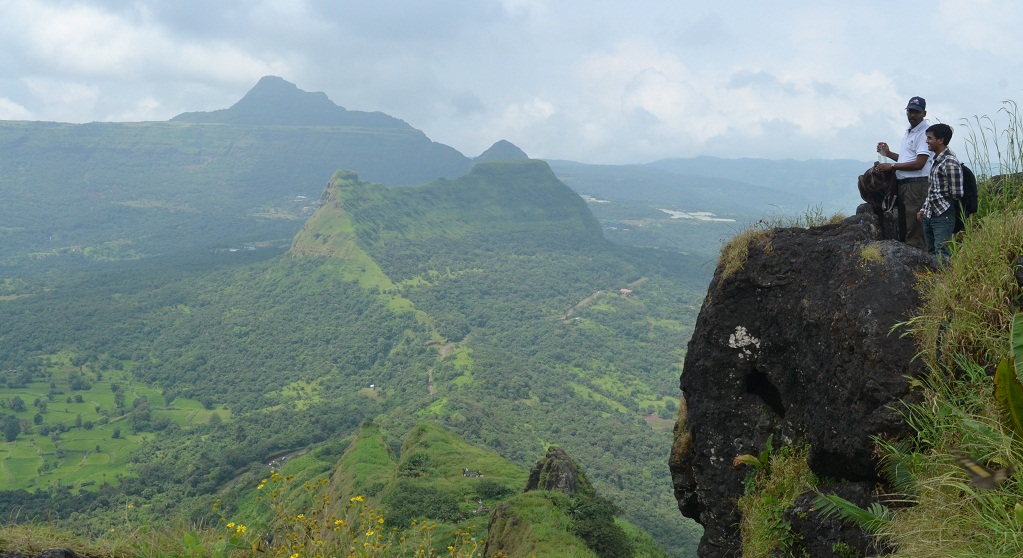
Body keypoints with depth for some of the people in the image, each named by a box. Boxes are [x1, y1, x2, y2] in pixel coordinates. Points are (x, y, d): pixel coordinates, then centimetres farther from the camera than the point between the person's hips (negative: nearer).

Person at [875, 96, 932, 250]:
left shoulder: (925, 132, -12)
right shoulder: (908, 132, 19)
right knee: (903, 225, 17)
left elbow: (919, 163, -18)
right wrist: (888, 154, 14)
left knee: (914, 232, -8)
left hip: (917, 185, -10)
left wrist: (892, 166, -14)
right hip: (903, 184, 10)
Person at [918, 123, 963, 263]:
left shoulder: (950, 162, -16)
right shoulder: (935, 160, 13)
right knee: (931, 252, 13)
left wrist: (939, 200, -2)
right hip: (929, 215, 9)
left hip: (943, 216, -9)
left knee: (942, 254, -11)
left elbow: (957, 194, -17)